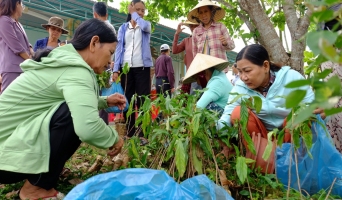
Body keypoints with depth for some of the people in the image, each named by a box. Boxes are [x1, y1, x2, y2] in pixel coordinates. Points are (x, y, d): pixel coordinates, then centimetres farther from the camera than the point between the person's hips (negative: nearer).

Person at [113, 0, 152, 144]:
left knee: (142, 100, -6)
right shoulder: (123, 28, 15)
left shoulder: (146, 25, 11)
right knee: (127, 100, 3)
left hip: (142, 67, -2)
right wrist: (116, 69, -1)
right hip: (126, 67, 2)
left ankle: (142, 133, -4)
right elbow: (119, 48, 8)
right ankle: (130, 132, 11)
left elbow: (143, 25, -16)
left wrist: (133, 14, 0)